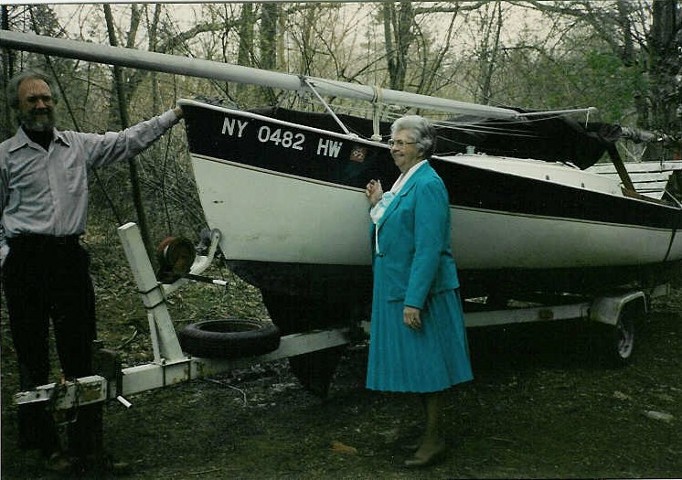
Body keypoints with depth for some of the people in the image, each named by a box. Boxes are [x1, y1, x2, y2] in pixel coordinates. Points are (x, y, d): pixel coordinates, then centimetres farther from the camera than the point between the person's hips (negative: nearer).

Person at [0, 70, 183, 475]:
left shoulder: (79, 146, 12)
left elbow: (128, 141, 12)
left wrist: (174, 116, 7)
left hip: (71, 258, 3)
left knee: (82, 354, 2)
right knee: (33, 355, 5)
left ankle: (87, 448, 8)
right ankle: (42, 442, 19)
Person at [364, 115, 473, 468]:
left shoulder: (427, 185, -18)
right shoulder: (404, 180, 11)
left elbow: (428, 248, -23)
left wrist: (413, 300, -24)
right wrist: (378, 205, 7)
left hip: (419, 290, -9)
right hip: (396, 287, 10)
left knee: (425, 365, 2)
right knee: (416, 365, 17)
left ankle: (434, 442, 17)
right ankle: (429, 434, 32)